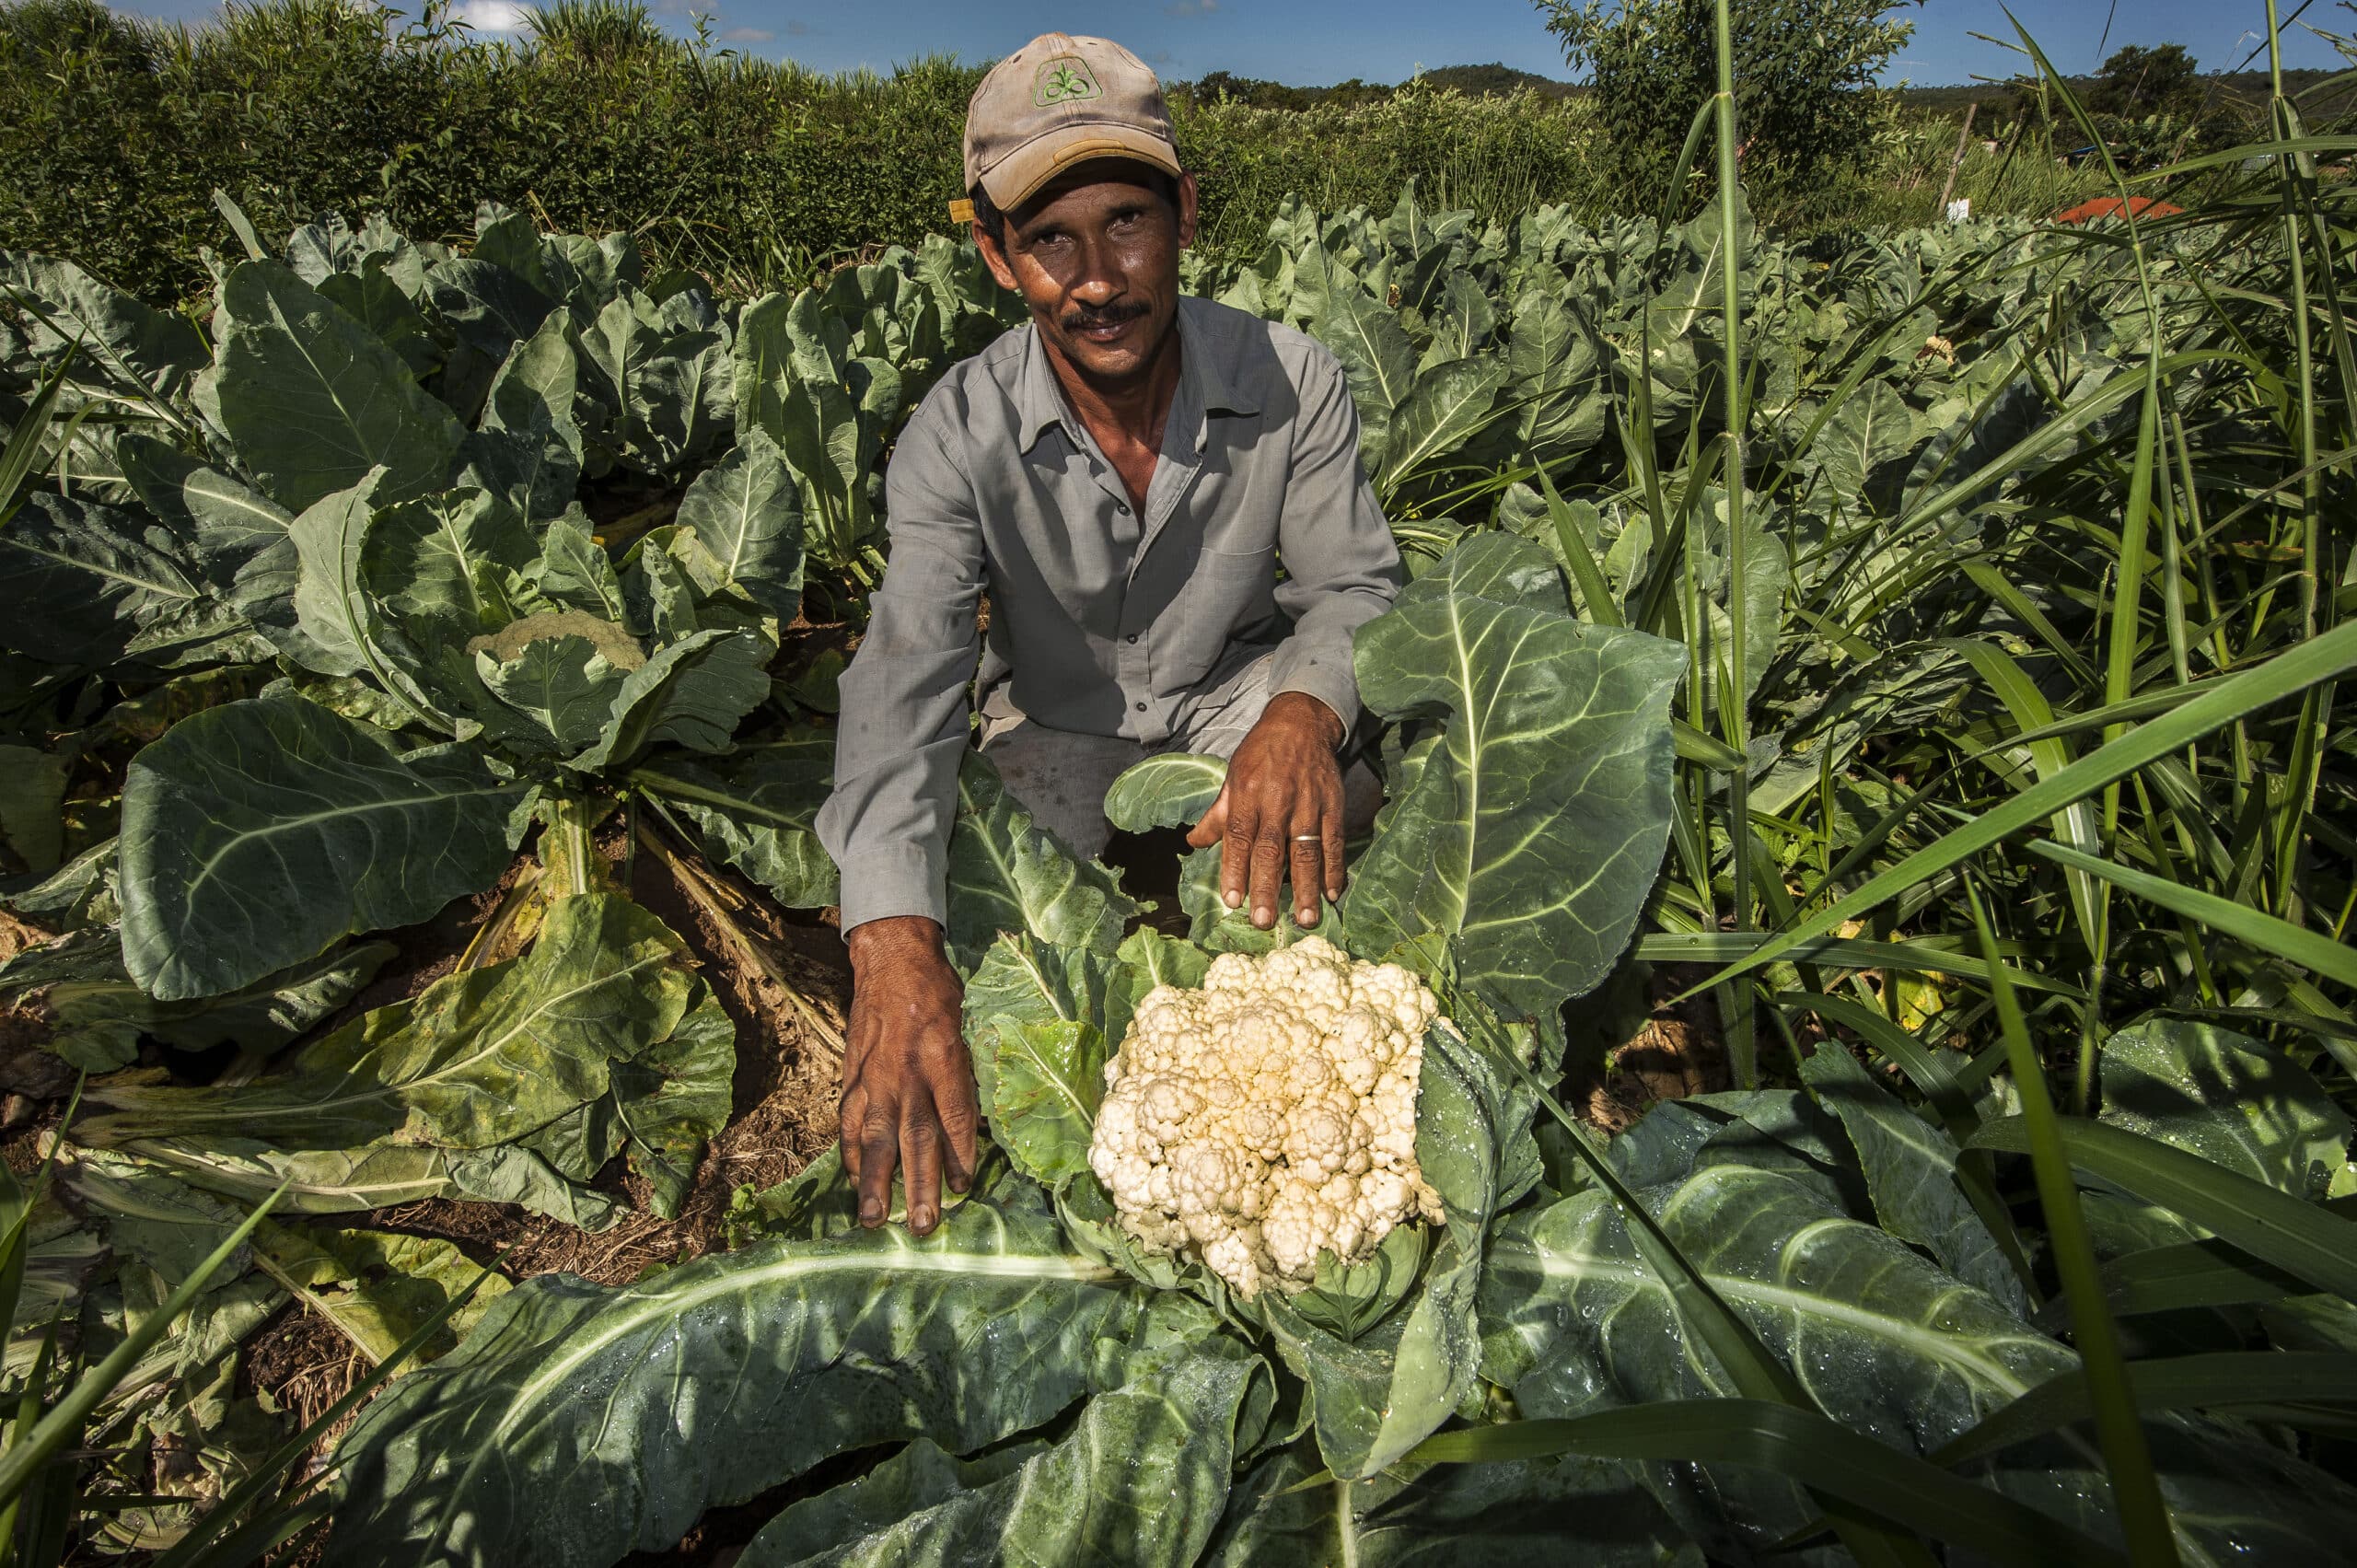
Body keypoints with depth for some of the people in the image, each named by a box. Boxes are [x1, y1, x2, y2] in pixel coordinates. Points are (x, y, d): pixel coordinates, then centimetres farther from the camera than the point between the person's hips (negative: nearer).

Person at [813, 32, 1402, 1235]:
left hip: (1234, 684, 0)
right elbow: (906, 679, -34)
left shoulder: (1292, 383, -20)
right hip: (1057, 720, 1)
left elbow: (1353, 583, -14)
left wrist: (1302, 708, -41)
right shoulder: (957, 436, -24)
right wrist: (894, 944, -49)